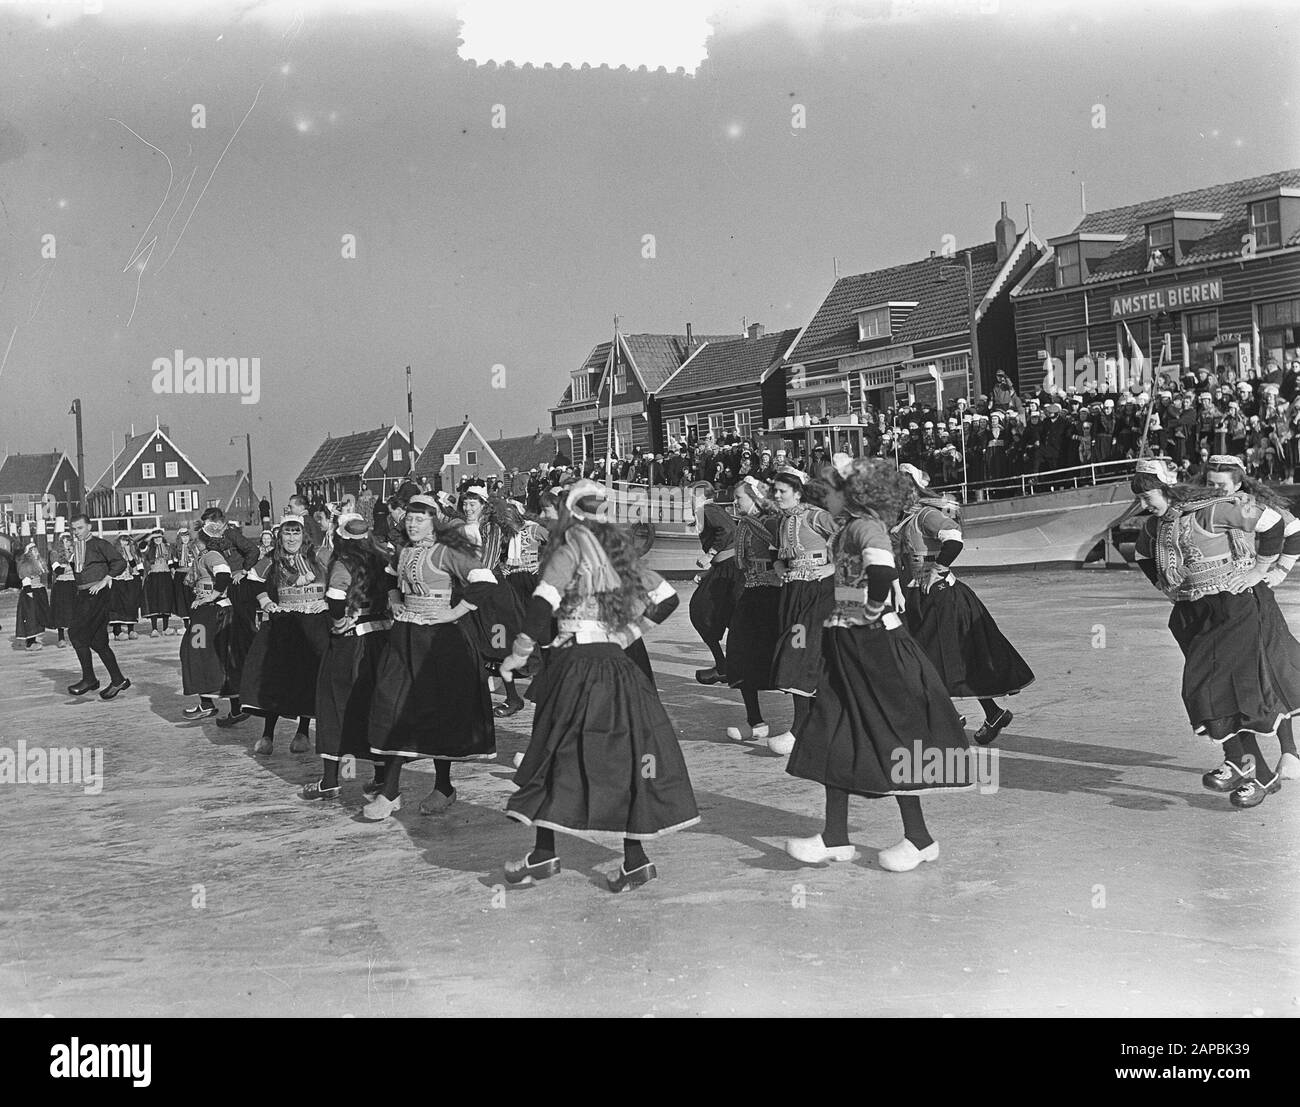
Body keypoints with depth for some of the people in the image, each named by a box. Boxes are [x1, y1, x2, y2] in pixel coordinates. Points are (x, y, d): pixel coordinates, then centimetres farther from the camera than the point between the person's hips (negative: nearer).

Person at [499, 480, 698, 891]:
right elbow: (666, 598, 19)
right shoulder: (617, 547, 13)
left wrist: (520, 653, -14)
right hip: (617, 667, 6)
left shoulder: (572, 541, -5)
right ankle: (635, 858, 6)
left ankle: (544, 854, 5)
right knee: (622, 759, 7)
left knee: (555, 754, 3)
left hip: (578, 663, -6)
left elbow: (545, 599, -18)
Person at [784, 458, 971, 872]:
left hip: (876, 644, -10)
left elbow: (881, 570, -33)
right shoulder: (852, 528, 12)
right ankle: (835, 838, 13)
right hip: (849, 647, 10)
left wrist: (874, 610, -21)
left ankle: (918, 839, 11)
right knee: (833, 740, 8)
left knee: (891, 742, 0)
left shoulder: (864, 526, -16)